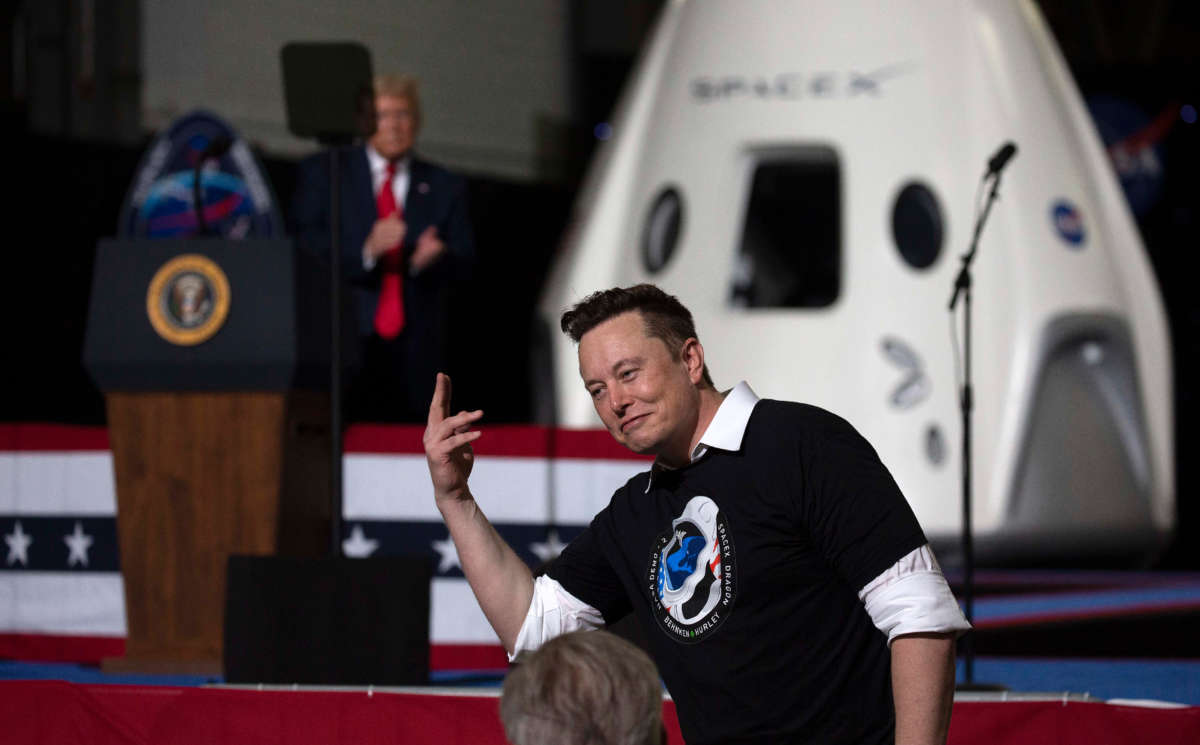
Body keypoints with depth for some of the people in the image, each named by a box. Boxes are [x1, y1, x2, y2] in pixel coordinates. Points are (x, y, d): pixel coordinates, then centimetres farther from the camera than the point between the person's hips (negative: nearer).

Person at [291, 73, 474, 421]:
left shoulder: (444, 186, 16)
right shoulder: (322, 173, 10)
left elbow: (464, 262, 9)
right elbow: (304, 244, -1)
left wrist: (433, 258, -14)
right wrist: (365, 250, -17)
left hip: (416, 350, 2)